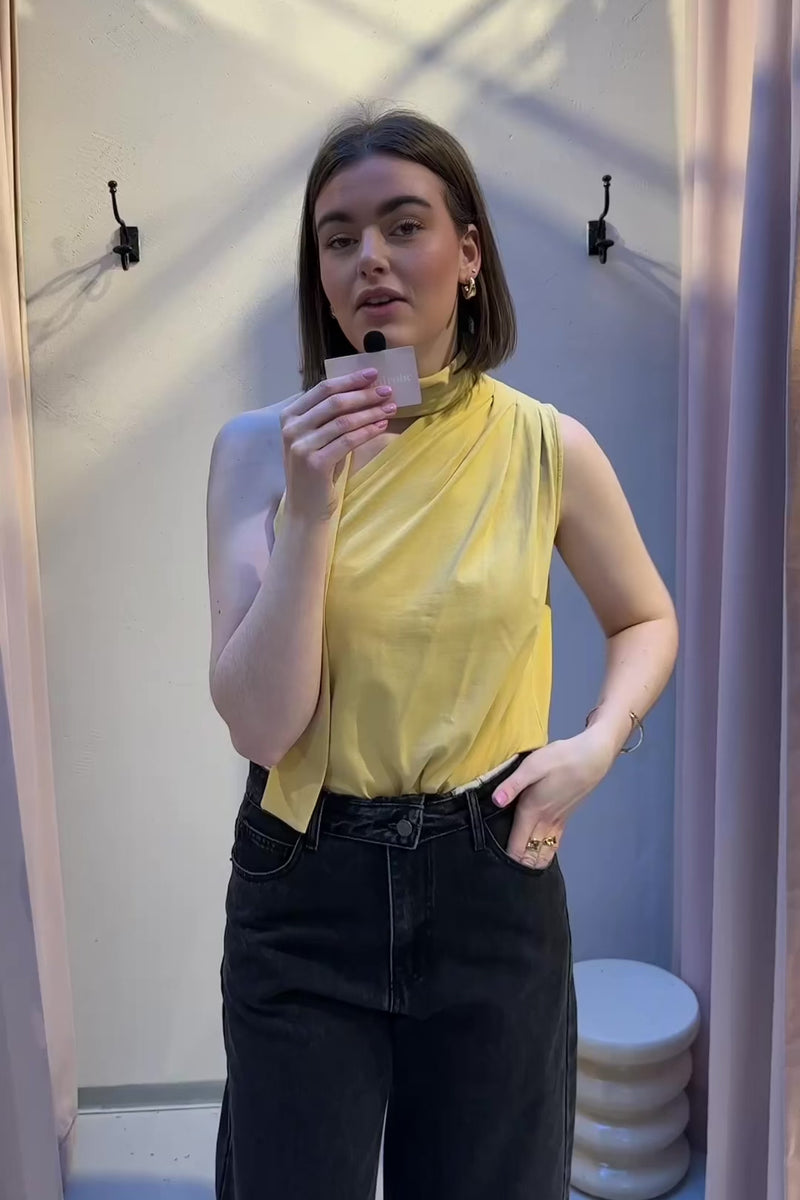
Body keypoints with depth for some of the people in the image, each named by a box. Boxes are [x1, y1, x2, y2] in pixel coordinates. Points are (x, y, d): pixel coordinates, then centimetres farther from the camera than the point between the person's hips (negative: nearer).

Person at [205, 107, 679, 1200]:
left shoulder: (549, 448, -7)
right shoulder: (260, 447, -8)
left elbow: (648, 620, 9)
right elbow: (259, 726, -13)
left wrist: (597, 744, -9)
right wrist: (310, 511, -24)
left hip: (490, 878, 1)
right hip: (304, 890, 0)